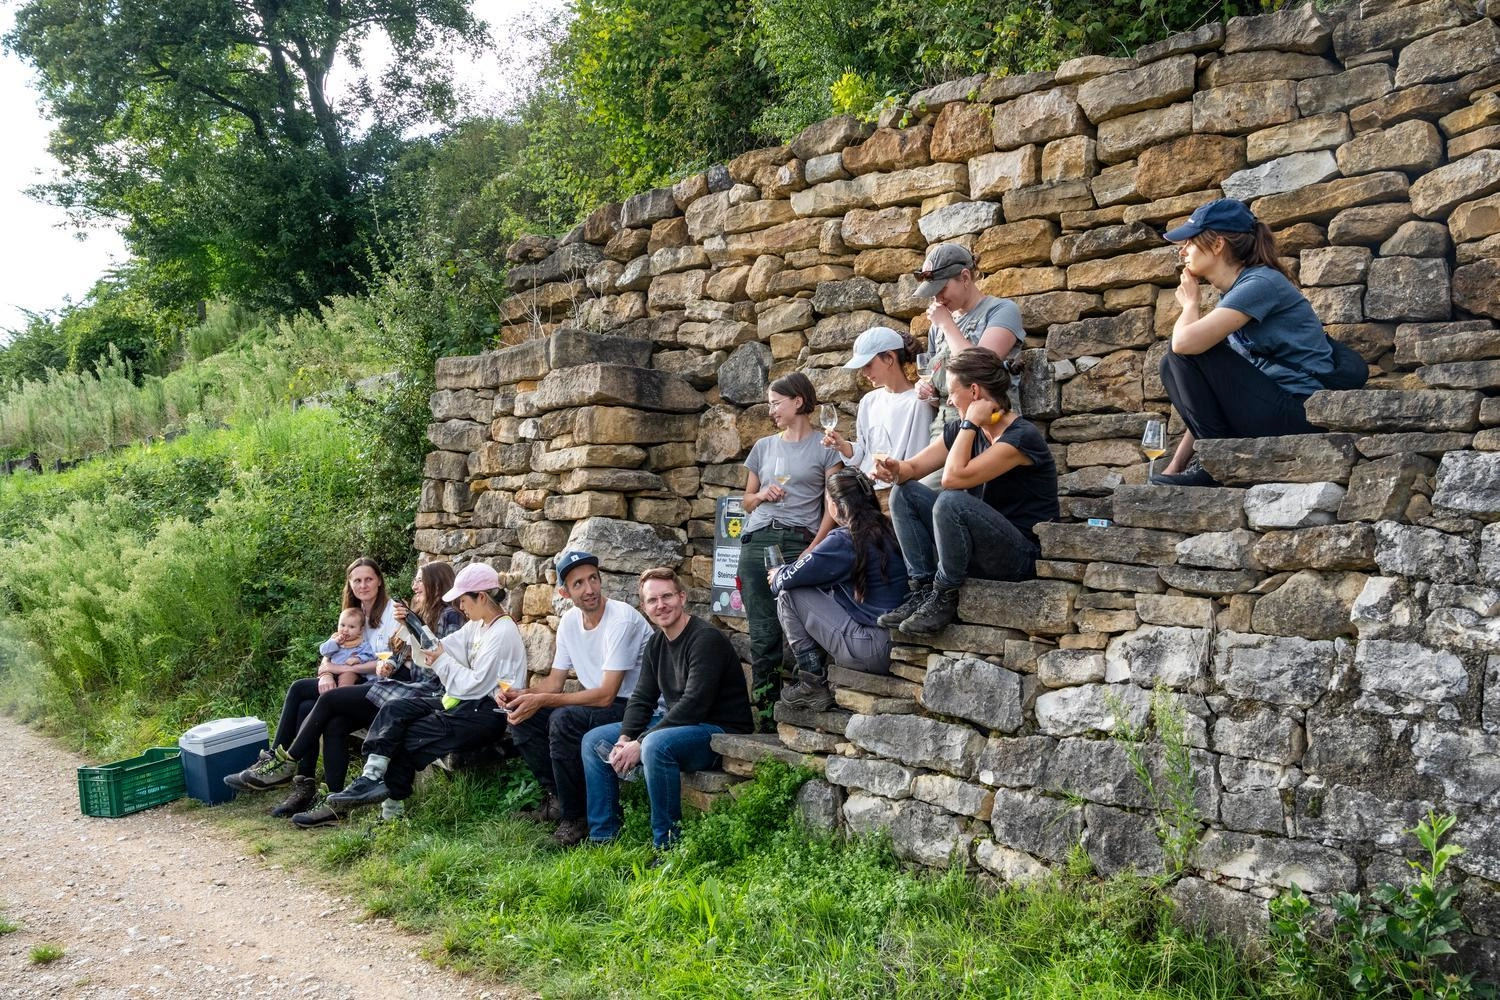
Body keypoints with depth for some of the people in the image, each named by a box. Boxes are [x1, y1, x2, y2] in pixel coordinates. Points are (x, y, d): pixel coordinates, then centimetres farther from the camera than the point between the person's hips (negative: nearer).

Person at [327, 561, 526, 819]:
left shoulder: (503, 633, -16)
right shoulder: (478, 626, 13)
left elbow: (475, 685, -19)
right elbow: (439, 650, 6)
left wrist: (441, 661, -11)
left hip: (489, 712, -9)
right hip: (469, 702, 9)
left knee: (410, 736, -13)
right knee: (394, 710, -7)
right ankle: (372, 777, -19)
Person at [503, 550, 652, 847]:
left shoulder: (621, 618, -23)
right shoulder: (570, 620, 2)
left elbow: (606, 695, -25)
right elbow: (554, 682, 10)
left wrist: (541, 701, -25)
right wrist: (522, 695, -11)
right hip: (596, 702, 8)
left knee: (564, 720, -30)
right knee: (520, 716, -2)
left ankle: (577, 817, -14)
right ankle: (557, 795, 7)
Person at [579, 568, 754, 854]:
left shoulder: (706, 639, -19)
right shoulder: (656, 644, 9)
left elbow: (694, 704, -26)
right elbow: (641, 698, 8)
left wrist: (640, 744, -25)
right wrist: (625, 739, -11)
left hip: (720, 732, -9)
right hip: (678, 725, 10)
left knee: (656, 745, -38)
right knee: (594, 741, 6)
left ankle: (666, 849, -25)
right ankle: (602, 839, 9)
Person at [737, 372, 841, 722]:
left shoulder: (824, 447, 6)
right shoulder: (763, 447, 20)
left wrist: (813, 549, -12)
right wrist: (762, 494, 3)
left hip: (800, 544, -4)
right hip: (757, 542, 4)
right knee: (762, 635, -3)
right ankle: (764, 712, 0)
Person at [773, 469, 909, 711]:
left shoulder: (844, 539, -13)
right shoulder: (886, 530, 11)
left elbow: (792, 577, -5)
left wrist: (777, 576, 18)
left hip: (870, 650, -8)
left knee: (788, 596, 2)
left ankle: (813, 685, 7)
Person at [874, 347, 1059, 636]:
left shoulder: (1022, 437, -19)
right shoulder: (963, 430, 6)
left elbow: (953, 478, -28)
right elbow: (914, 466, 8)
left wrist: (970, 424, -18)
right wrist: (897, 470, -15)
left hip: (1020, 556, -8)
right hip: (978, 550, 8)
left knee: (951, 501, -33)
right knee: (904, 493, 0)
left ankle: (944, 598, -14)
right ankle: (922, 591, -6)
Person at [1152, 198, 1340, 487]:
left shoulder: (1260, 283, -13)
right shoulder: (1231, 295, 15)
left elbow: (1185, 341, -28)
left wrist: (1190, 303, -3)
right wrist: (1176, 464, 7)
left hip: (1299, 415, -9)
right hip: (1268, 411, 9)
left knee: (1186, 353, -16)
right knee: (1172, 365, 8)